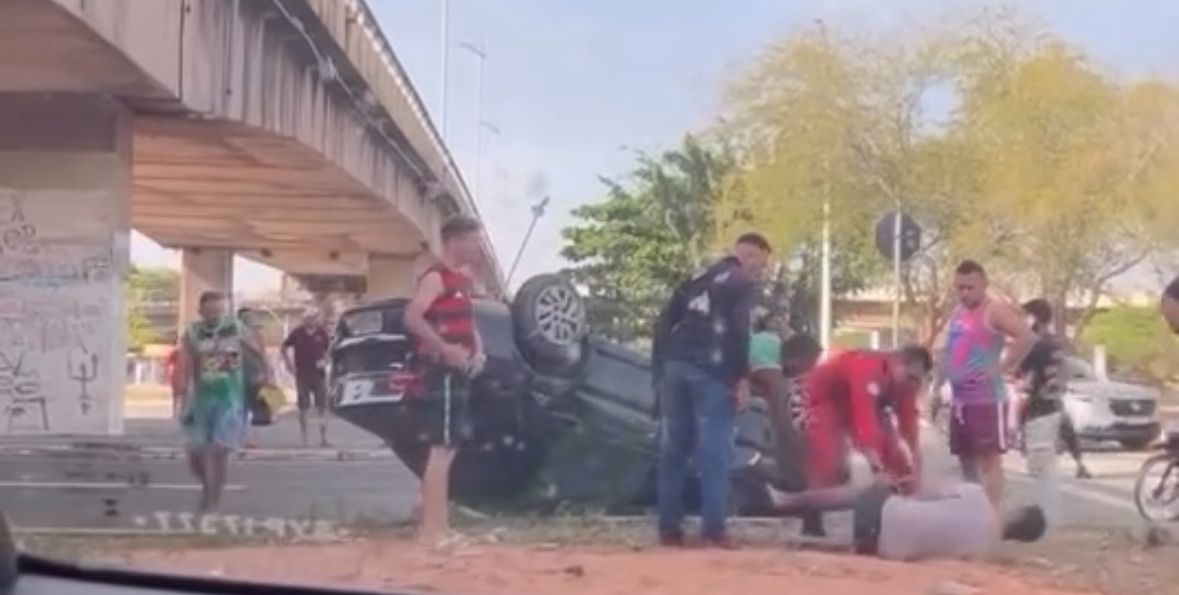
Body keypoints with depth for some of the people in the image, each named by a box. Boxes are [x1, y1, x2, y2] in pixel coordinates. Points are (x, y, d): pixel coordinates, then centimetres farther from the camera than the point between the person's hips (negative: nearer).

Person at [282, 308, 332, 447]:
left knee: (322, 408, -2)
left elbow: (329, 350, 11)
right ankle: (304, 439, 15)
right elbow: (284, 347, 9)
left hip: (319, 376, 0)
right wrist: (288, 363, -2)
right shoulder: (297, 333, -3)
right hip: (302, 377, 0)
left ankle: (323, 438, 2)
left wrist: (325, 361, -7)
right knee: (303, 408, 6)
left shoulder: (322, 333, -1)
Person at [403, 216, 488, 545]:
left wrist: (478, 351, 10)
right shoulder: (436, 278, -12)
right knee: (443, 448, -10)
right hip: (444, 371, -10)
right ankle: (431, 528, -9)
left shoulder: (462, 281, 17)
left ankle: (437, 524, 20)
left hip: (459, 370, 10)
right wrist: (446, 349, -27)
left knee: (449, 447, 13)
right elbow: (412, 317, -26)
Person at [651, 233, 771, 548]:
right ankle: (714, 528, -9)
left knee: (673, 450, 7)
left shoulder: (697, 279, 25)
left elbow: (664, 323, 18)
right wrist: (742, 377, -10)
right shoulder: (742, 283, 4)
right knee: (714, 452, -4)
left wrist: (659, 371, 18)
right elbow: (738, 330, -11)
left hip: (674, 367, 6)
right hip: (710, 371, -6)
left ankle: (669, 528, 7)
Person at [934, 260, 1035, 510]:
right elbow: (947, 353, 25)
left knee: (990, 459, -9)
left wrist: (1002, 367, -23)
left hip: (987, 400, -9)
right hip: (959, 400, 9)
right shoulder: (956, 312, 16)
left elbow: (1027, 337, -23)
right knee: (966, 459, 13)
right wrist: (937, 387, 17)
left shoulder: (994, 311, -10)